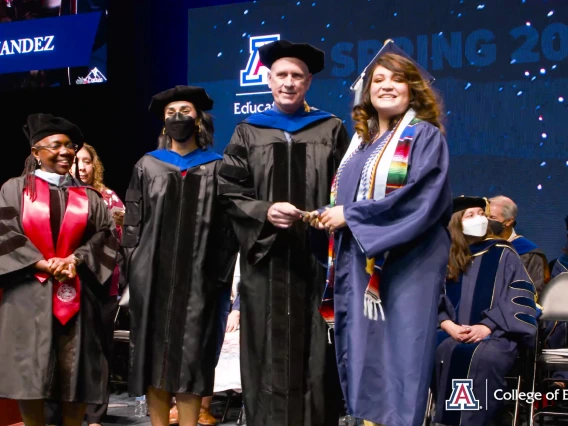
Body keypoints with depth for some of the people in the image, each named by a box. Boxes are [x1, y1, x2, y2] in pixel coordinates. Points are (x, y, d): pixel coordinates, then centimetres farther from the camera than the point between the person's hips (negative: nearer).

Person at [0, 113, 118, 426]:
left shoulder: (88, 197, 14)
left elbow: (104, 236, 6)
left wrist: (75, 260, -12)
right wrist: (42, 264, -12)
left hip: (76, 295, 2)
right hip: (29, 293, -2)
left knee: (75, 373, 0)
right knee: (29, 374, -5)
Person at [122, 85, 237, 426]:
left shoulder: (217, 168, 6)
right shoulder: (148, 166, 9)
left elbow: (228, 224, 2)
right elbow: (133, 223, 6)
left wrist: (221, 274, -7)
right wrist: (134, 269, -3)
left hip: (197, 278, -1)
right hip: (153, 276, 1)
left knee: (191, 356, -1)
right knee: (155, 353, 3)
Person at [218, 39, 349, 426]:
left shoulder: (331, 130, 8)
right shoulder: (248, 133, 10)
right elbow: (229, 193, 4)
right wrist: (265, 211, -13)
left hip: (315, 258, 0)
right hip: (266, 260, 1)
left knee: (313, 354, 0)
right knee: (268, 355, 1)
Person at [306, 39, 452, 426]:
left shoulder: (425, 137, -2)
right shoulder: (361, 140, 17)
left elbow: (423, 197, -16)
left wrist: (351, 215, -14)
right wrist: (328, 215, -1)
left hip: (406, 263, -6)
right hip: (359, 261, 6)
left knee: (399, 349, -7)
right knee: (362, 350, 5)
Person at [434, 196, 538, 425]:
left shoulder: (503, 254, 7)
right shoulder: (448, 258, 15)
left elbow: (521, 298, -1)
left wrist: (487, 326, -13)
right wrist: (448, 325, -11)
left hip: (497, 333, -3)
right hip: (455, 333, 3)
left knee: (485, 357, -37)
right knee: (440, 351, -31)